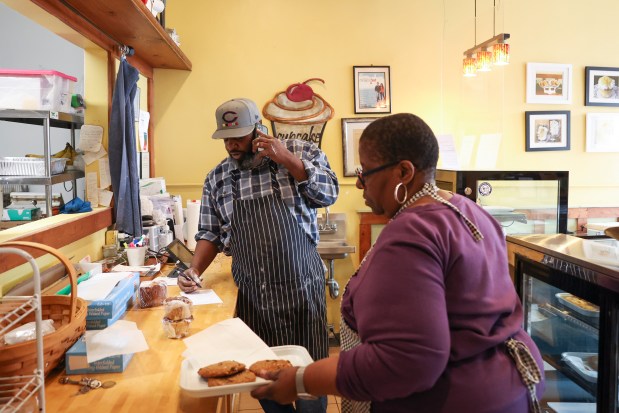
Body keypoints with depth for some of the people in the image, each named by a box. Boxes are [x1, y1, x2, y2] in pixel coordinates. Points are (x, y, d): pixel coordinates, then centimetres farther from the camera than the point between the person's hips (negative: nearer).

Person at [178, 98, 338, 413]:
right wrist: (194, 271, -6)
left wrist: (286, 158, -16)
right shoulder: (217, 178, 6)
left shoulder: (300, 152, -1)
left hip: (302, 284, -2)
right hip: (251, 292, 3)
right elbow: (210, 233, 9)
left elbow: (328, 194, -10)